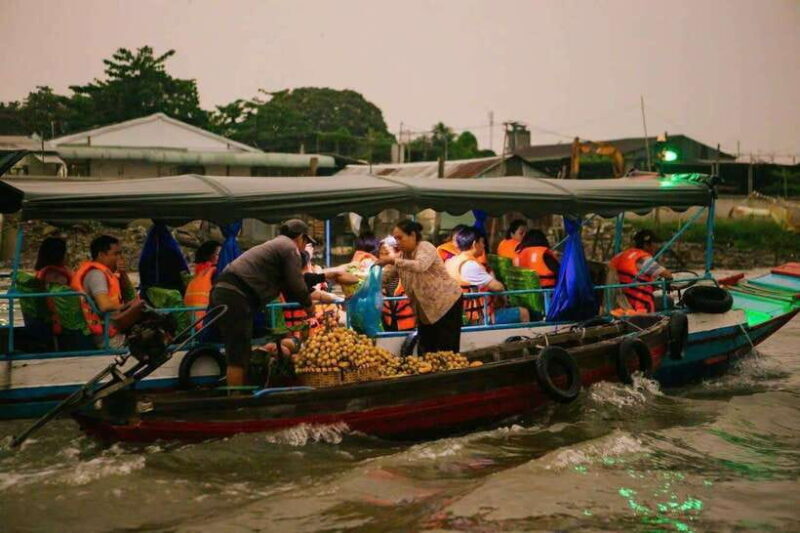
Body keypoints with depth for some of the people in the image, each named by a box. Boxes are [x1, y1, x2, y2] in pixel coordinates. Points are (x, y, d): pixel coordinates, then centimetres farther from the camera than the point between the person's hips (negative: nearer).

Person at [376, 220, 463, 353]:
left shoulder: (425, 247, -18)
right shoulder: (402, 255, 4)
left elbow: (419, 266, -38)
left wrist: (393, 261, -37)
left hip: (447, 303, -8)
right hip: (425, 308, 8)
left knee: (446, 353, -7)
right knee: (425, 351, 8)